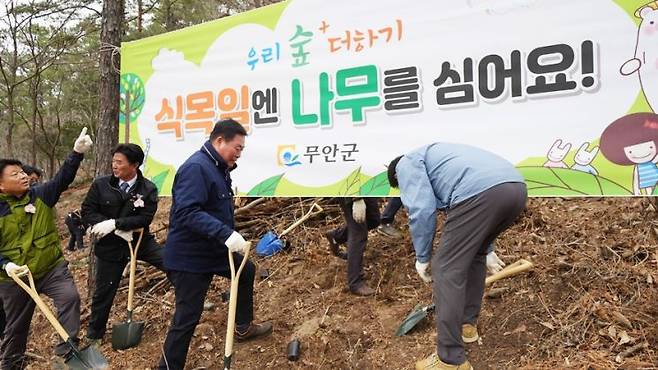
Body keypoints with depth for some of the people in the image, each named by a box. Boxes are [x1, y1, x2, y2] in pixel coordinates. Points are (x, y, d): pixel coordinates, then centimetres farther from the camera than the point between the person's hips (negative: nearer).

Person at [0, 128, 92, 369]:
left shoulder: (42, 195, -5)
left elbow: (63, 178, -19)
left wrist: (77, 153, -33)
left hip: (52, 267, 1)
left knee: (70, 297, -23)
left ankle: (67, 349, -8)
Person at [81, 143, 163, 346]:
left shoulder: (148, 189, -10)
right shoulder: (100, 185, -7)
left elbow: (144, 218, -17)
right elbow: (87, 211, -9)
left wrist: (114, 223, -26)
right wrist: (121, 230, -20)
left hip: (141, 240, 0)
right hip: (110, 246, 0)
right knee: (104, 292, 12)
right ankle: (94, 335, 35)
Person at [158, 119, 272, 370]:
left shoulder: (219, 168, 8)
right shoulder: (196, 167, -23)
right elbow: (187, 213, -35)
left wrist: (232, 237, 23)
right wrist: (226, 233, -41)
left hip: (216, 249, 11)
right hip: (190, 257, -11)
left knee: (246, 271, 27)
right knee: (187, 318, -4)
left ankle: (243, 327, 46)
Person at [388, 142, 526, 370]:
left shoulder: (407, 163, 18)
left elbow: (422, 210, 1)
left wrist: (422, 257, 13)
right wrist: (487, 249, 59)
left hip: (480, 193, -9)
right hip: (517, 188, 9)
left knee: (447, 271, 1)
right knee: (475, 256, 29)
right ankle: (467, 324, 40)